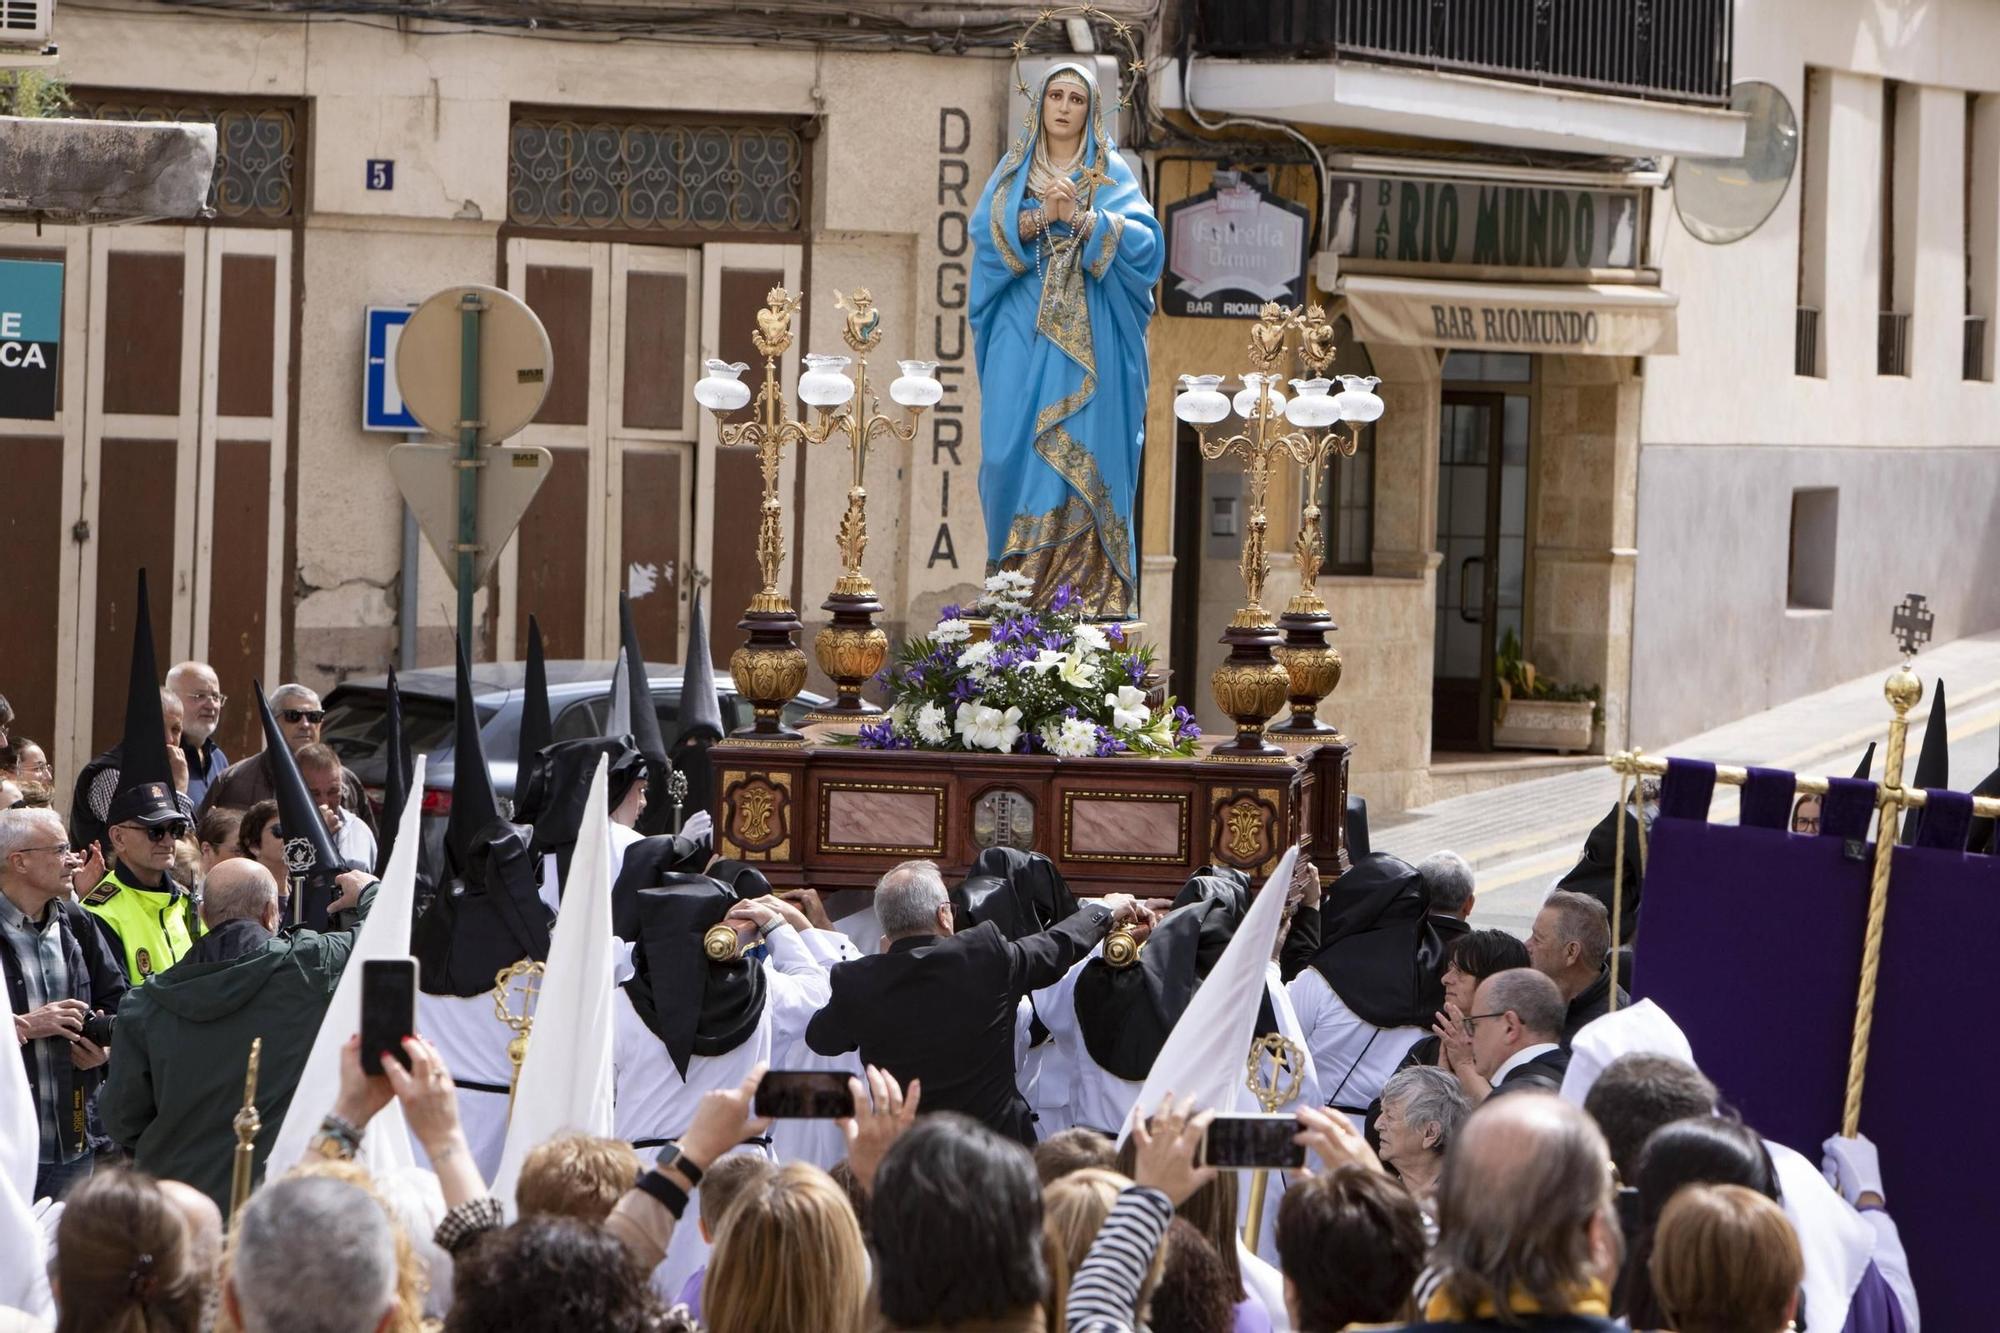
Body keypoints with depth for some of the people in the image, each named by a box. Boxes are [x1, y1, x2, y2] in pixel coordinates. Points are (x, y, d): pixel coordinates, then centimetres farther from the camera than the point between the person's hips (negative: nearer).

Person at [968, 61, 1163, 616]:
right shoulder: (1014, 169, 13)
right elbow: (985, 232, -3)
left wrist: (1080, 217, -19)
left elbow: (1145, 242, -7)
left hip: (1087, 335, -2)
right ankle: (1017, 576, 3)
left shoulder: (1111, 173, 7)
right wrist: (1040, 216, -18)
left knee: (1083, 450, -7)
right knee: (1014, 445, -5)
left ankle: (1084, 585, -7)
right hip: (1024, 330, 2)